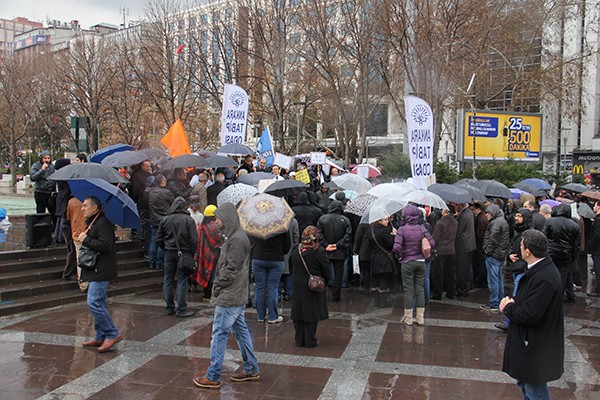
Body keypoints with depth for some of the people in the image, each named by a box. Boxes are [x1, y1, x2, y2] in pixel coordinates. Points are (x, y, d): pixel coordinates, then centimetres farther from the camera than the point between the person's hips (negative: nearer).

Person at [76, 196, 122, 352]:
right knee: (98, 303, 14)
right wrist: (83, 240, 13)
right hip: (94, 270, 11)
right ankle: (101, 337, 22)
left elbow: (106, 245, -25)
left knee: (94, 303, -14)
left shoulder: (103, 223, -15)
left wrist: (86, 240, -18)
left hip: (101, 271, -11)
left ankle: (112, 334, -7)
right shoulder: (92, 223, 20)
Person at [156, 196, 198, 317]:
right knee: (182, 281, 1)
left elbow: (158, 239, 6)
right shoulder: (189, 220, -8)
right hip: (184, 253, -3)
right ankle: (181, 310, 3)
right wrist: (192, 252, 2)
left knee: (168, 280, 13)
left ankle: (169, 307, 17)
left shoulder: (164, 220, 3)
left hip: (169, 253, 3)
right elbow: (194, 239, -12)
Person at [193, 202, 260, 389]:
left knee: (219, 333, -2)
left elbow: (231, 269, -21)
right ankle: (252, 369, 24)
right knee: (241, 330, 15)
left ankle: (212, 377, 6)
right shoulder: (234, 236, 12)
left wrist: (217, 285, -11)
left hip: (229, 296, -10)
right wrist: (218, 284, 9)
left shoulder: (236, 239, -19)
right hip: (237, 295, 10)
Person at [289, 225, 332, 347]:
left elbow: (291, 268, 8)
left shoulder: (295, 250, -3)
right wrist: (325, 281, 9)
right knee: (312, 313, 6)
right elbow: (327, 271, -9)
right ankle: (310, 340, 11)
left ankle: (299, 339, 19)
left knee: (298, 311, 12)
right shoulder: (319, 252, -16)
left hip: (298, 287, 4)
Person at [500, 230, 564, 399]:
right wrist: (512, 302, -5)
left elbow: (529, 315, -30)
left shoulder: (544, 279, -30)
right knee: (525, 383, 24)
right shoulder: (540, 268, 2)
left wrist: (508, 307, -12)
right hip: (530, 340, 10)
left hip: (536, 347, -10)